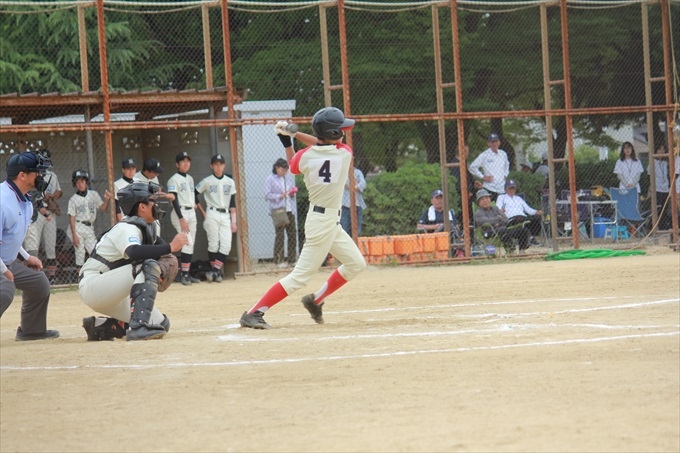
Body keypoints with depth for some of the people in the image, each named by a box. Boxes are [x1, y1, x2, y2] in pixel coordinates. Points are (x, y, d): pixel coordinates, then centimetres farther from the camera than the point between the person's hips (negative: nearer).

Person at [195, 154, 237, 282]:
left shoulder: (230, 182, 10)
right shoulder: (206, 181, 2)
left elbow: (233, 203, 11)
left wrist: (233, 221, 5)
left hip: (225, 215, 3)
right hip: (212, 215, -3)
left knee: (226, 245, -10)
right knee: (213, 244, -7)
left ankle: (216, 271, -8)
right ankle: (216, 271, 1)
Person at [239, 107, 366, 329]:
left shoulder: (304, 156, -3)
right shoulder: (345, 153, -13)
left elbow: (293, 167, 20)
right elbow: (323, 145, 6)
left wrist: (287, 140, 18)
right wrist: (293, 134, -1)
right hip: (324, 222, -7)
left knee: (356, 264, 20)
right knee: (300, 276, -6)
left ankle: (316, 300, 23)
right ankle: (253, 314, -9)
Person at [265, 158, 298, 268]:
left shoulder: (289, 178, 14)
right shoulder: (270, 179, -1)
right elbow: (267, 195, -6)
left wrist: (292, 194, 1)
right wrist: (279, 196, -16)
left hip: (289, 210, 5)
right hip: (278, 210, -5)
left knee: (292, 234, 4)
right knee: (280, 235, -6)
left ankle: (292, 259, 12)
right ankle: (278, 260, -1)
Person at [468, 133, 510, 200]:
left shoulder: (503, 154, 13)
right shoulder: (484, 155, -5)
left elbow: (506, 165, 34)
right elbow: (472, 167, -6)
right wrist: (483, 177, -8)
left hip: (502, 189, 5)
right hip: (489, 189, -5)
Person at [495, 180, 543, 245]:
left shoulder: (519, 198, 39)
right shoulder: (502, 197, 25)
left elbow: (528, 209, 28)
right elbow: (497, 209, 6)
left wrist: (536, 212, 7)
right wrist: (500, 211, -20)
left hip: (524, 217, 5)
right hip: (511, 219, -5)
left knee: (537, 217, -26)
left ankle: (532, 237, -30)